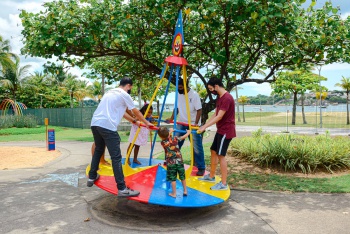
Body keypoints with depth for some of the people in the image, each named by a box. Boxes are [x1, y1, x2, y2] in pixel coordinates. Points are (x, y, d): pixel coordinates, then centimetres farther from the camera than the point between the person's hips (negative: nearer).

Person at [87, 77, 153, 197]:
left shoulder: (110, 92, 26)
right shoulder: (124, 94, 3)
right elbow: (136, 112, 12)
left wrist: (134, 121, 42)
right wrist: (147, 123, 26)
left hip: (95, 123, 9)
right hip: (107, 126, -9)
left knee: (98, 150, 26)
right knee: (116, 157, -7)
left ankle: (92, 177, 36)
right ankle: (122, 189, -6)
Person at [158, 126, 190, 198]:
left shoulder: (163, 142, -9)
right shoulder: (175, 139, -7)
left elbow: (166, 138, 15)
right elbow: (183, 137, 11)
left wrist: (170, 131, 30)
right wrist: (188, 132, 31)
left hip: (170, 163, -2)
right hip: (179, 161, 2)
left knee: (173, 179, 6)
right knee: (182, 177, 16)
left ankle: (174, 193, 12)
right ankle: (185, 191, 28)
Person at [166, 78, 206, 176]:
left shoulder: (194, 95, -13)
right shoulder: (178, 94, 4)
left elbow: (199, 110, -14)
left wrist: (196, 123, -23)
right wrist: (171, 118, 2)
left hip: (193, 124, -6)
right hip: (181, 123, 6)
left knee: (197, 147, -4)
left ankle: (201, 168, 6)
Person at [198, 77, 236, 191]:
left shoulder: (227, 98, -21)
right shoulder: (219, 97, 11)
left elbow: (219, 117, -24)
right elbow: (215, 114, 14)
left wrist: (205, 127, -22)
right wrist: (204, 125, 7)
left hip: (226, 131, -10)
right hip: (220, 130, 10)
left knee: (221, 155, -7)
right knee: (213, 151, 16)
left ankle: (223, 183, 1)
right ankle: (211, 176, 29)